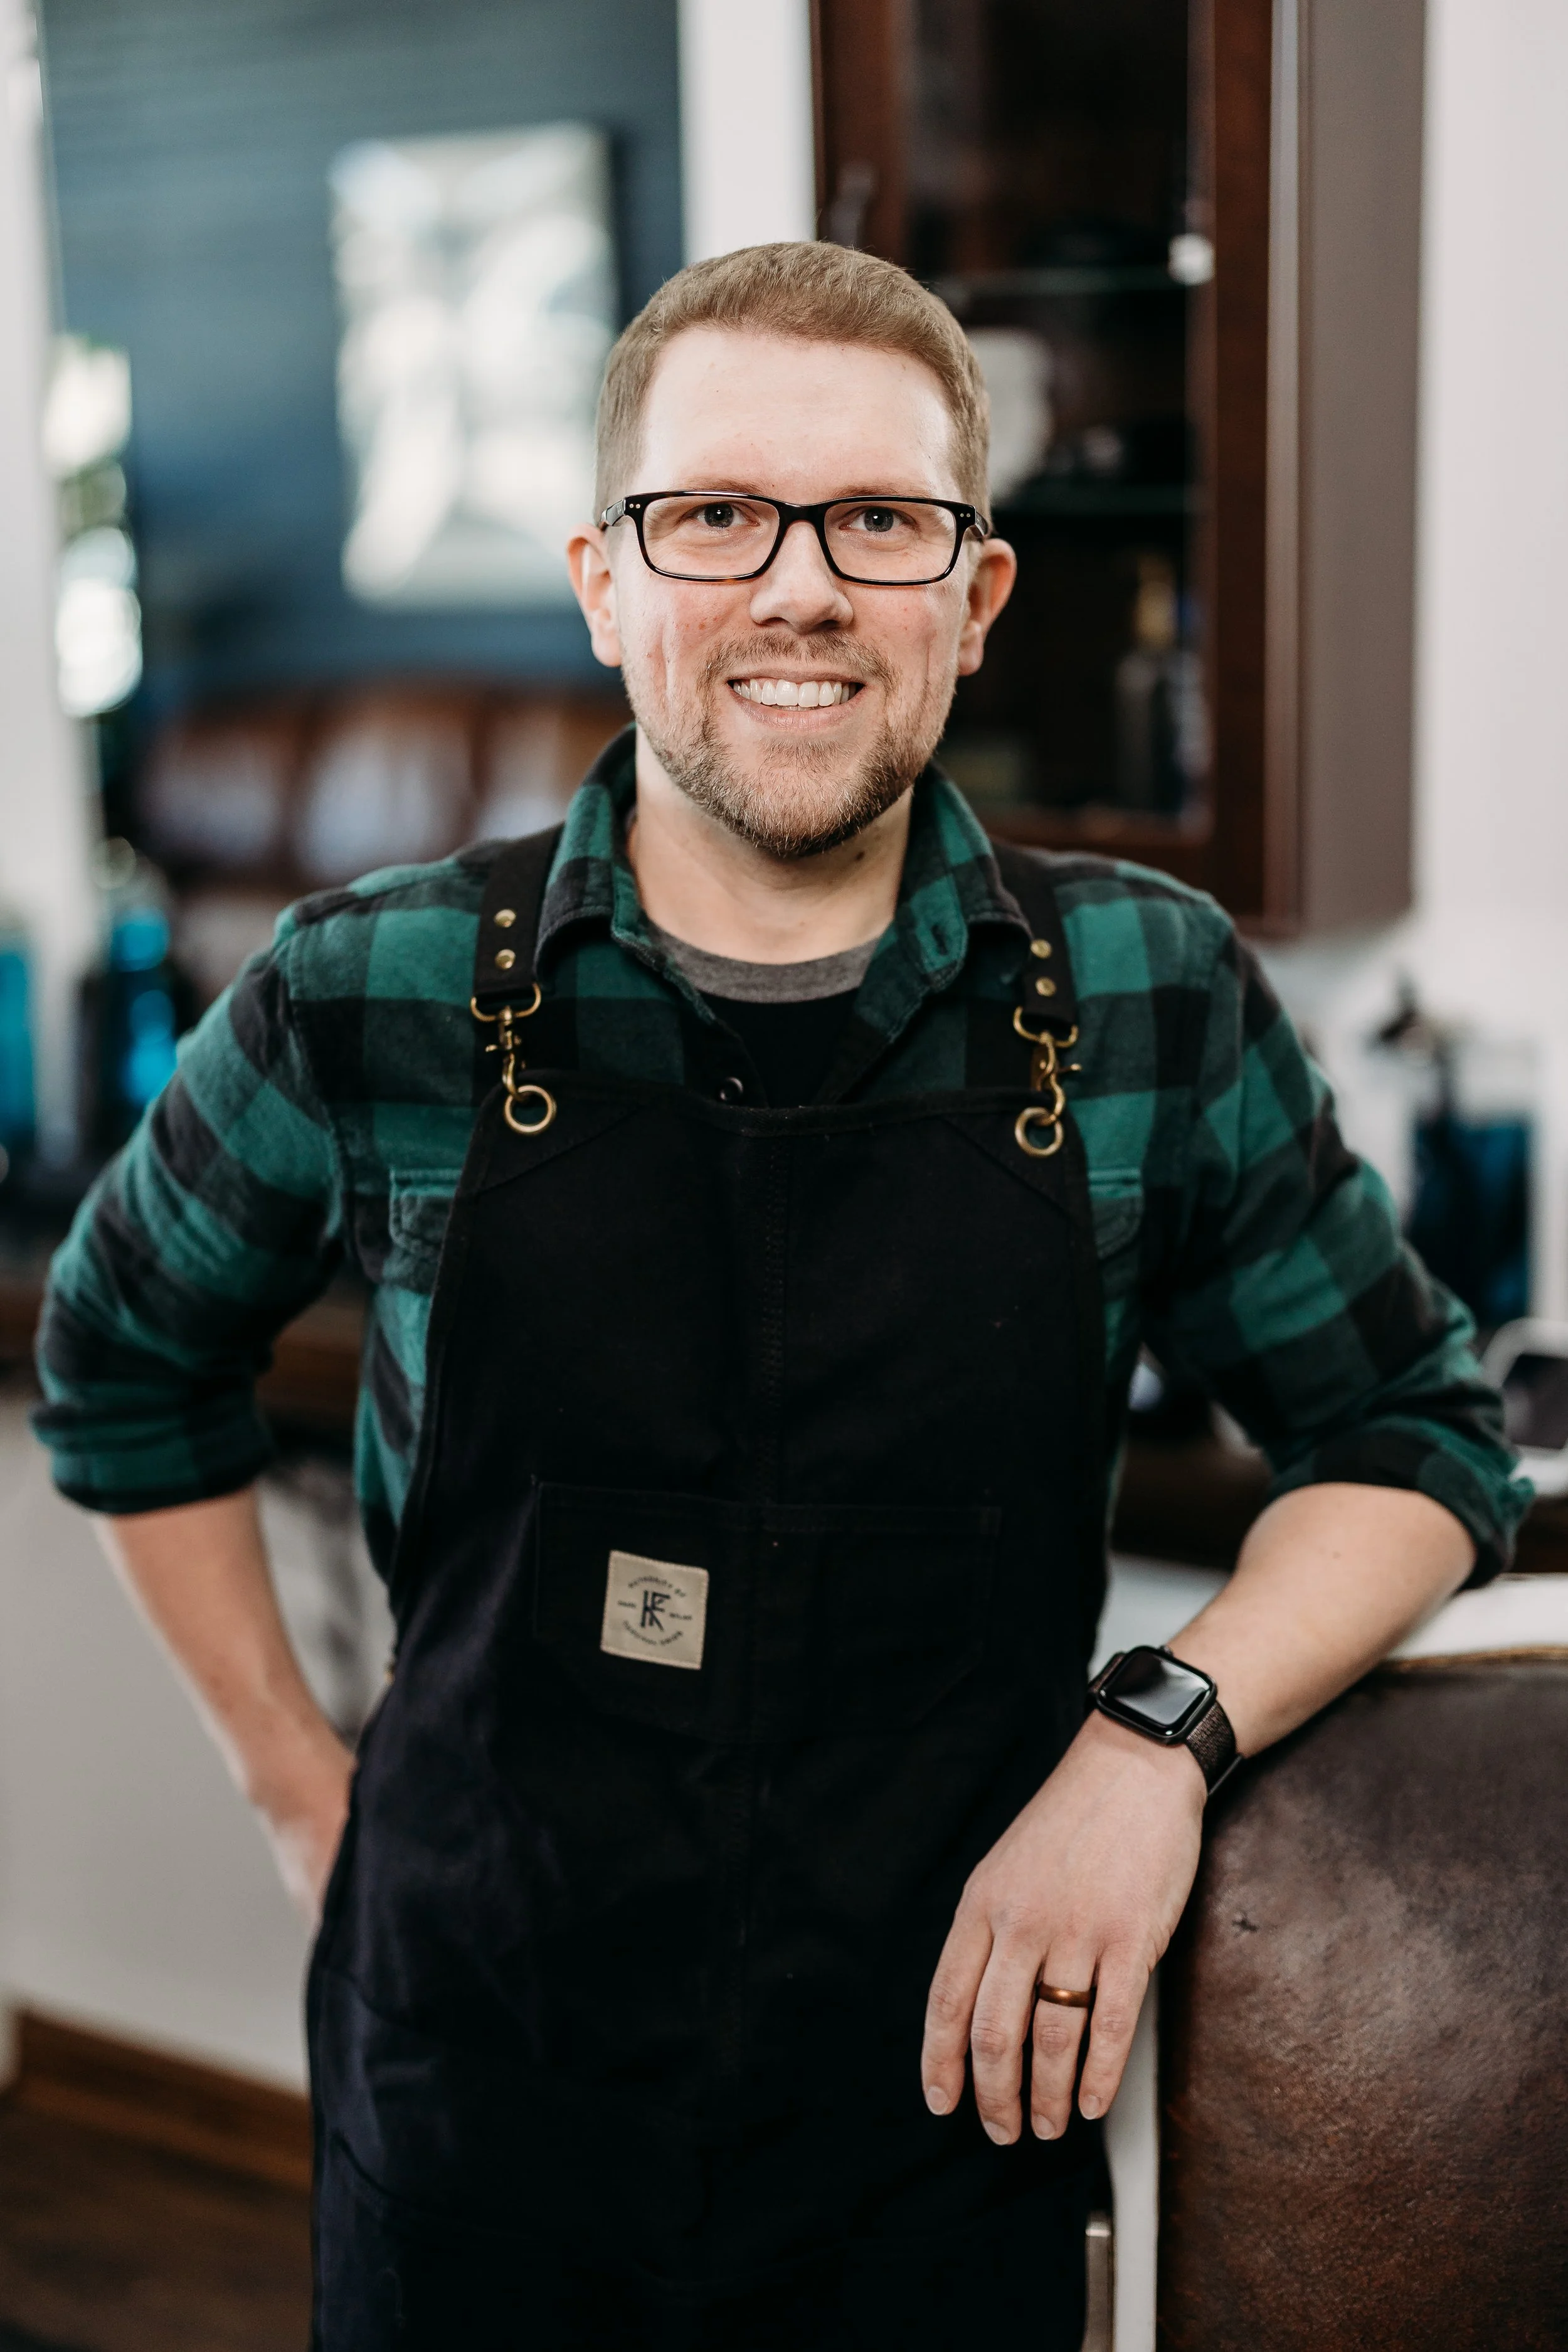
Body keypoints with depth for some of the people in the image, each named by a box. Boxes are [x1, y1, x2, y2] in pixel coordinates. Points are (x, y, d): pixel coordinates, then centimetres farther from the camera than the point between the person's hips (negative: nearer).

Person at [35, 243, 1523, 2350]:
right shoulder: (376, 1004, -8)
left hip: (953, 2117, 1)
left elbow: (1411, 1435, 4)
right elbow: (127, 1347, 10)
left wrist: (1163, 1729, -12)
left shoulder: (1155, 1003, -6)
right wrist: (293, 1777, 7)